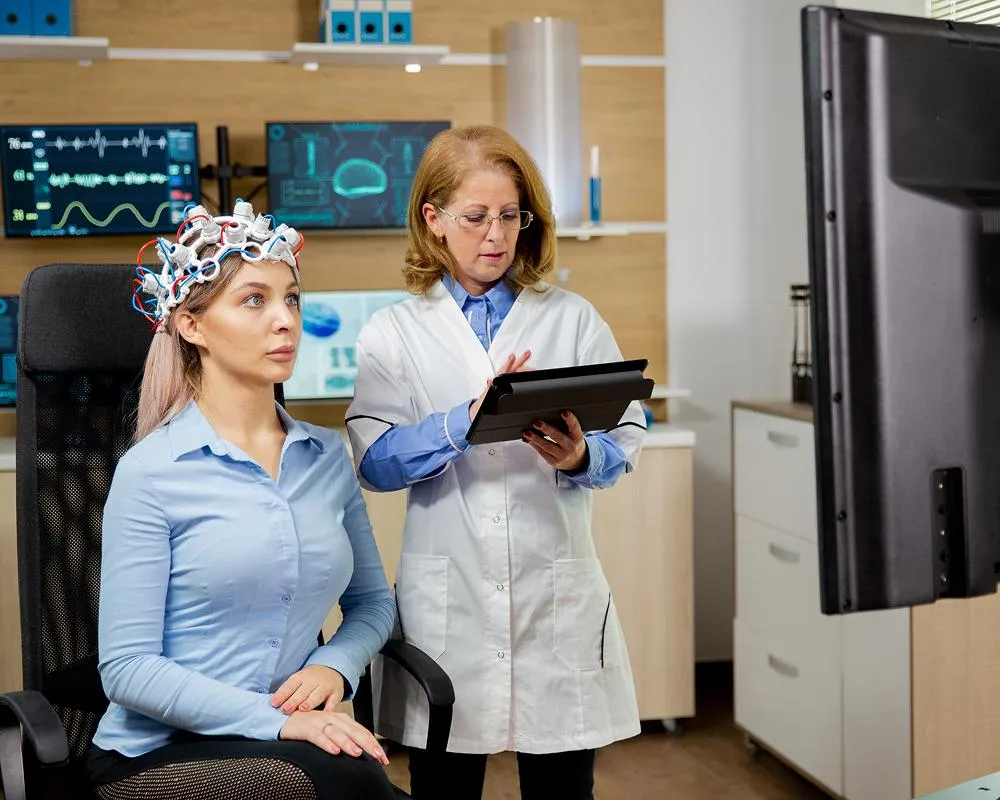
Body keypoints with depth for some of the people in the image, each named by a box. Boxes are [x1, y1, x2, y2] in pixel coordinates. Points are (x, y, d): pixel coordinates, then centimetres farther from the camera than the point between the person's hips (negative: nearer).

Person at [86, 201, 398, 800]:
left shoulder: (328, 456, 6)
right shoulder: (151, 472, -9)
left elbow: (373, 601, 16)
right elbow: (127, 668, -11)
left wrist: (334, 666, -7)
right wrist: (275, 721, -22)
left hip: (297, 739, 5)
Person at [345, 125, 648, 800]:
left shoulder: (572, 319, 9)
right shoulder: (395, 332, 6)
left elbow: (627, 436, 0)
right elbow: (374, 460, -8)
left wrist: (582, 457, -21)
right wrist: (467, 422, -22)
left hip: (558, 592, 1)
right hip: (446, 598, 0)